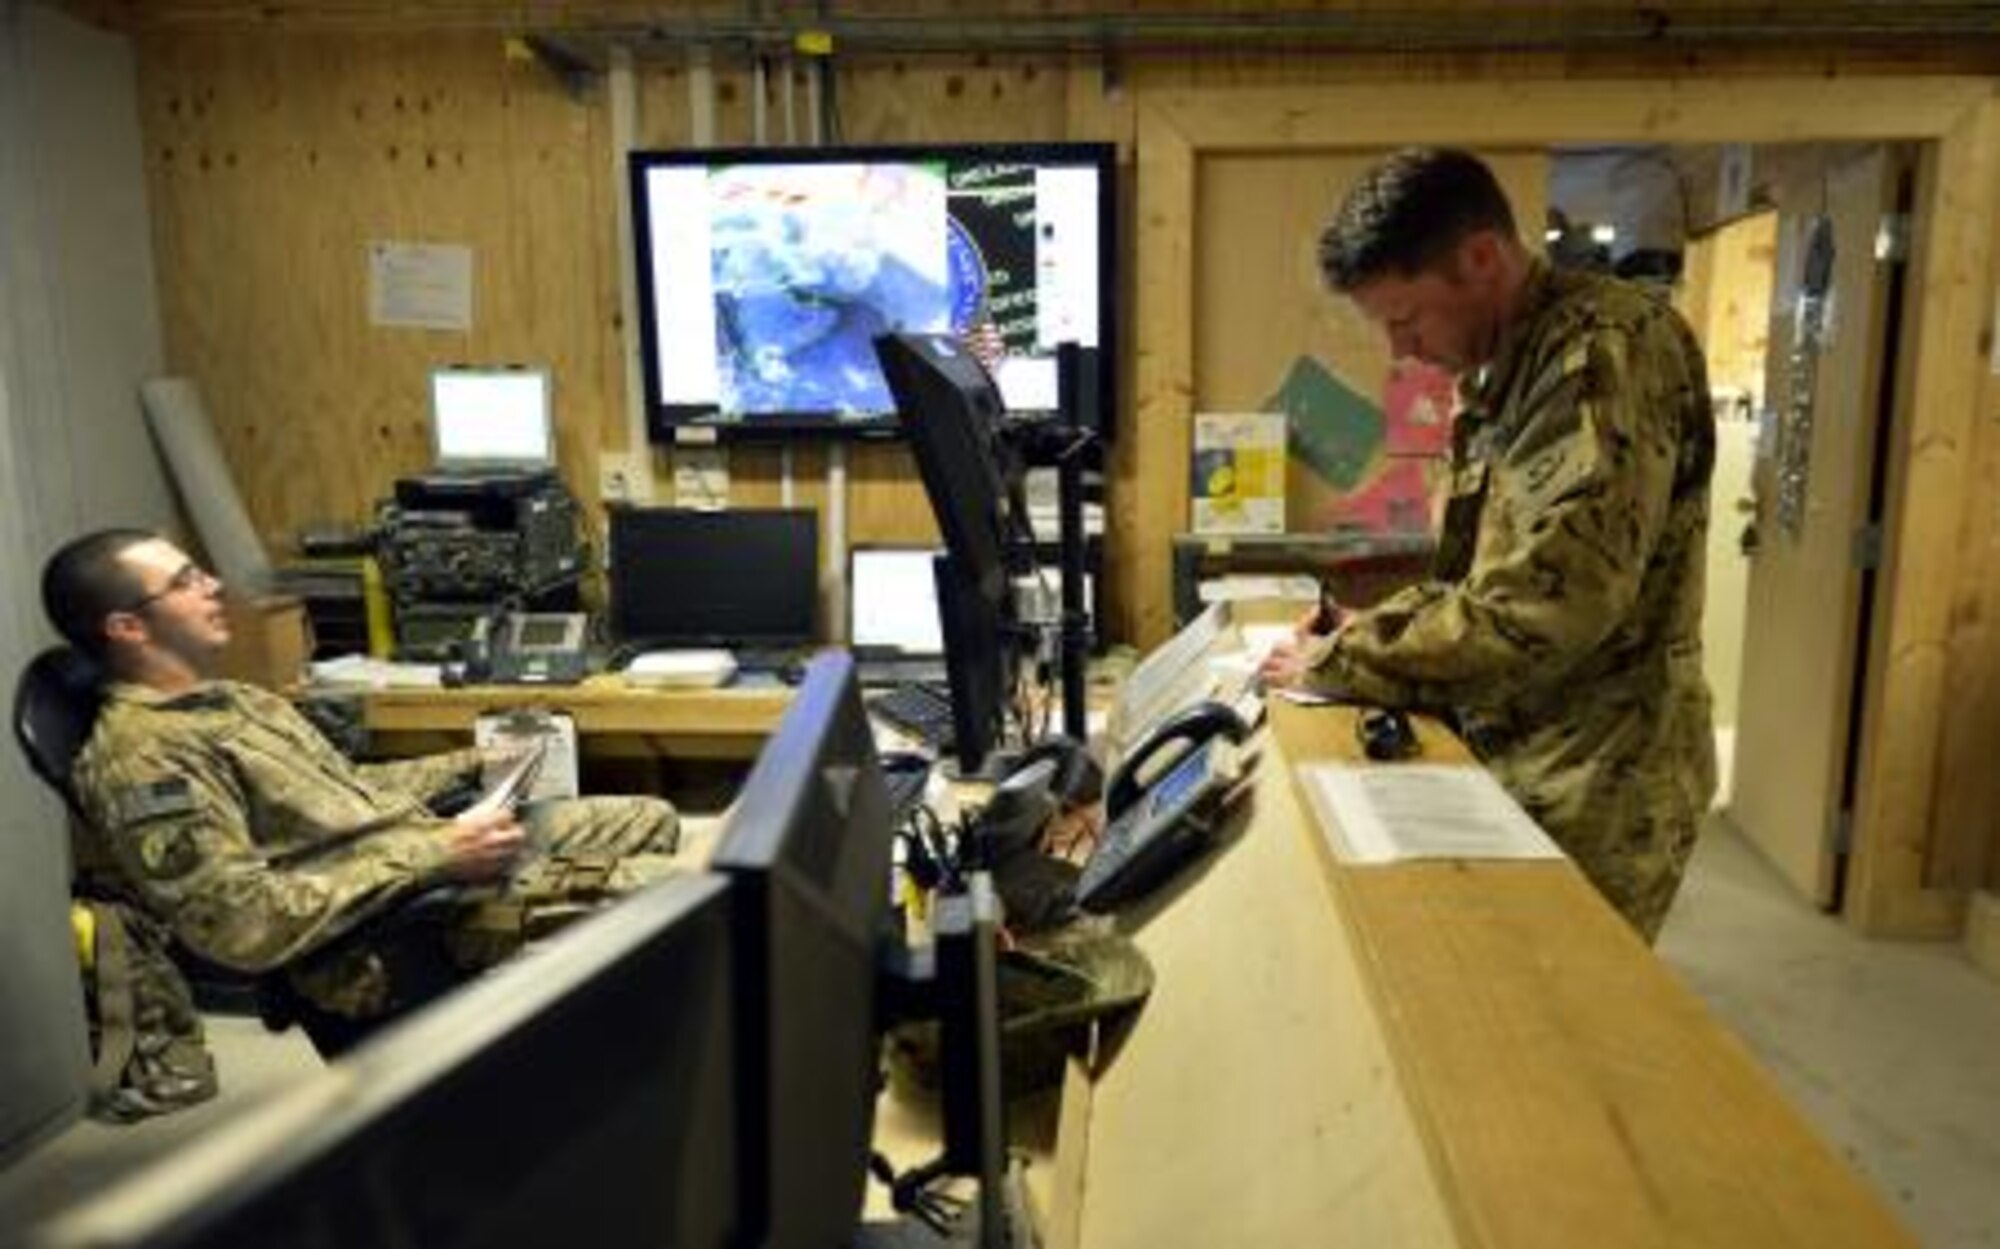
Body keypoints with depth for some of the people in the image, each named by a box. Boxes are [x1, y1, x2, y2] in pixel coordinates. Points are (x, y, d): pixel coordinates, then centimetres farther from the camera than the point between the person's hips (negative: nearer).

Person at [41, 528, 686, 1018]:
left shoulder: (233, 700, 14)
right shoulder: (140, 757, -16)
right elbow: (245, 925, -25)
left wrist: (470, 765, 14)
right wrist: (432, 855, -25)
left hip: (430, 850, 10)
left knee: (652, 820, 13)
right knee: (666, 890, -16)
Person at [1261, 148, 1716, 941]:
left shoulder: (1605, 355, -20)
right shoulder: (1506, 370, 11)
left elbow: (1545, 606, -28)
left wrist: (1345, 663, -18)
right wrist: (1375, 627, 2)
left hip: (1591, 788, -9)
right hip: (1516, 760, 9)